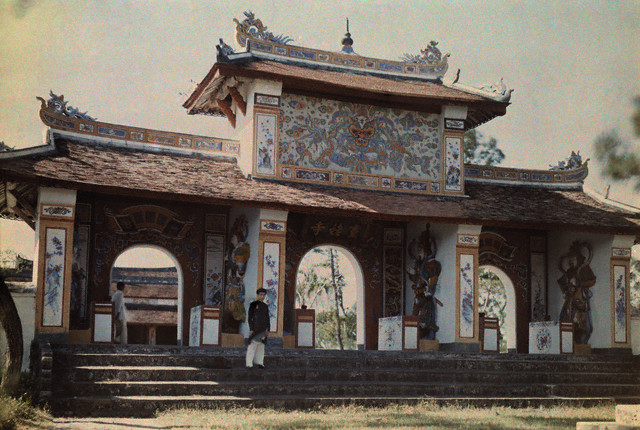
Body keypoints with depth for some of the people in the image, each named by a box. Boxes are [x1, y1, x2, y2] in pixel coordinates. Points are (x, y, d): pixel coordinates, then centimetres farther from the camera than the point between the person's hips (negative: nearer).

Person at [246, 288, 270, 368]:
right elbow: (250, 317, -4)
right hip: (255, 329, -5)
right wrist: (251, 329, -12)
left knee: (261, 346, 5)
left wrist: (268, 329, 9)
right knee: (253, 345, -9)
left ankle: (259, 363, 9)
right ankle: (249, 364, -10)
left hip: (263, 330, 5)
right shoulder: (253, 304, 0)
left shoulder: (265, 306, 15)